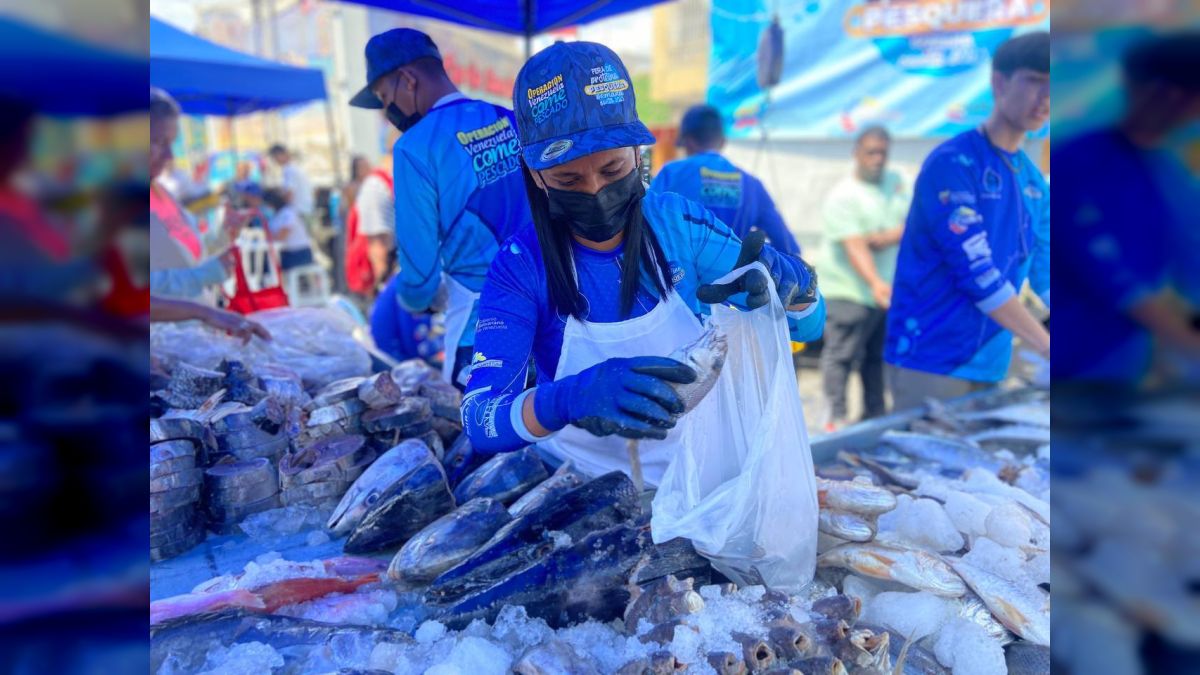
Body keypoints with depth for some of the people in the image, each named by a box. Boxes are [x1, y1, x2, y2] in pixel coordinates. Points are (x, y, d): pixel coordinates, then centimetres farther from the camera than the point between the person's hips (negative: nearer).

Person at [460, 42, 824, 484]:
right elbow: (479, 419, -22)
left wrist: (787, 282, -25)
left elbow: (809, 325, -2)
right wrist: (569, 398, -42)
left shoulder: (678, 223, -8)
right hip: (579, 485, -1)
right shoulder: (521, 265, -13)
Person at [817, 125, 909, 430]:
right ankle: (836, 419, 0)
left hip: (890, 290, 6)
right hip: (851, 290, -6)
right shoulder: (843, 196, -11)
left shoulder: (897, 182, 9)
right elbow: (855, 247, -21)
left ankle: (875, 417, 23)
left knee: (879, 356, 13)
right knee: (841, 356, -6)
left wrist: (888, 237, -16)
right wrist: (876, 284, -34)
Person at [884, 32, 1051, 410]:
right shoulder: (953, 164, -11)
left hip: (989, 365, 7)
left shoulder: (1036, 185, 12)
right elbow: (976, 272, -18)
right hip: (931, 360, -7)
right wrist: (1046, 348, -16)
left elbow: (1045, 275, 13)